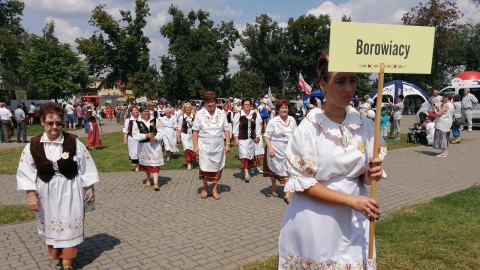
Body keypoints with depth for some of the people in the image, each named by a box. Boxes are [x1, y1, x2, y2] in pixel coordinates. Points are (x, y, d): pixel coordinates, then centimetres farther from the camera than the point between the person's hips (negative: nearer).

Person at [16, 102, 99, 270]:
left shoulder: (73, 142, -12)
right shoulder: (33, 145, -8)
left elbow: (86, 167, -5)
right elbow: (25, 172, -1)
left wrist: (90, 189, -2)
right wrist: (31, 194, -6)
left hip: (70, 192, -1)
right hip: (47, 193, 2)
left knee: (69, 225, 4)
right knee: (52, 224, 16)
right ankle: (56, 253, 41)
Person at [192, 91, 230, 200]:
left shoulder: (221, 113, 2)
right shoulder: (199, 114, -4)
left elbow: (226, 130, 4)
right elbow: (195, 131, -3)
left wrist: (228, 144, -2)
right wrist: (195, 146, -7)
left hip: (218, 146, 2)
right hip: (204, 146, -1)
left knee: (217, 167, 7)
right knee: (205, 167, 5)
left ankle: (215, 189, 21)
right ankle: (205, 188, 25)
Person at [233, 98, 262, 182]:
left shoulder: (255, 114, -1)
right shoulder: (238, 115, -8)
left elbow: (258, 126, 5)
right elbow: (235, 128, -3)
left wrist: (257, 136, 4)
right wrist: (236, 138, -6)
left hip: (252, 139, 3)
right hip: (242, 139, -3)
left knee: (251, 155, 13)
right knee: (244, 155, -13)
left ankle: (249, 170, 31)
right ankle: (246, 173, -13)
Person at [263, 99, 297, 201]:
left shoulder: (292, 120, 2)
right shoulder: (273, 121, -12)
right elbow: (266, 136, -12)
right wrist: (270, 148, -23)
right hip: (276, 150, -2)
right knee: (274, 169, 17)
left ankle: (288, 194, -5)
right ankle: (274, 188, 40)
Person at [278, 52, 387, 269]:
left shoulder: (364, 125, -1)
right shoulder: (308, 128, -14)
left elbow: (363, 177, 8)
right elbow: (301, 183, -13)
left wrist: (370, 175, -15)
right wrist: (349, 199, -19)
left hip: (354, 220, 4)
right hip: (315, 221, -3)